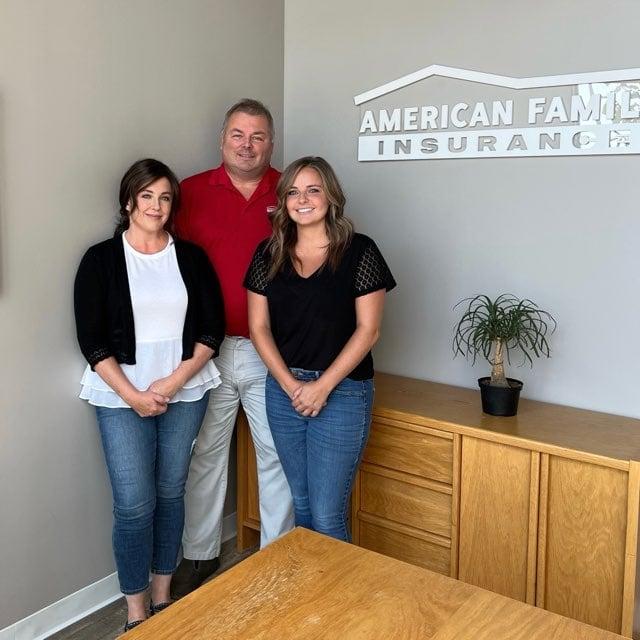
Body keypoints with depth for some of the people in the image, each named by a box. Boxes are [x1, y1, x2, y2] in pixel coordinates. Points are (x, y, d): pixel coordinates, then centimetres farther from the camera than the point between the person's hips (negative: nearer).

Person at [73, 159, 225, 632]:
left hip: (184, 392, 2)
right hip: (122, 397, -2)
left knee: (171, 494, 11)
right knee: (134, 504, -3)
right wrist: (133, 395, -11)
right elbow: (92, 340, -4)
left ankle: (164, 596, 29)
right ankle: (136, 612, 16)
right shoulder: (101, 259, -1)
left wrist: (172, 383, -9)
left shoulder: (191, 257, 4)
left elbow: (212, 329, 1)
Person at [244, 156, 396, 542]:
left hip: (342, 391, -4)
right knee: (302, 506, 17)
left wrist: (322, 386, -12)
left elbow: (368, 329, -8)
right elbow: (259, 327, 4)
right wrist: (289, 383, -7)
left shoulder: (359, 252, -6)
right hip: (284, 390, 4)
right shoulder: (268, 255, 5)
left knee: (327, 517, -2)